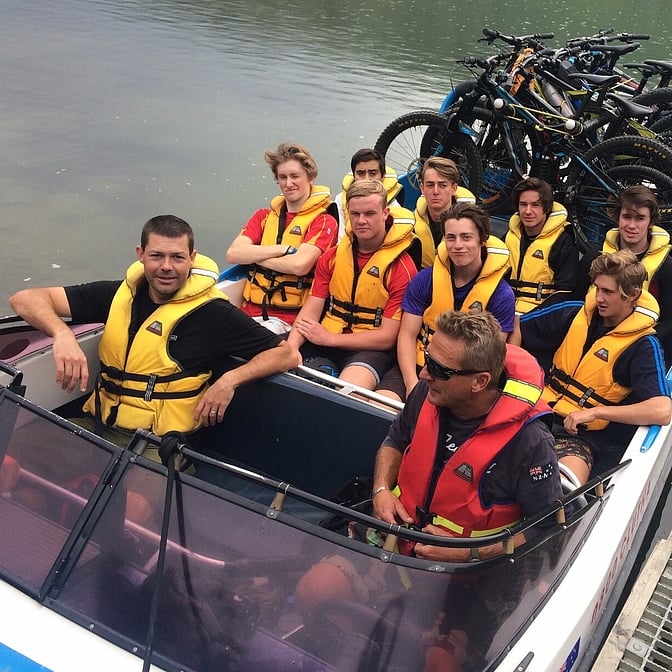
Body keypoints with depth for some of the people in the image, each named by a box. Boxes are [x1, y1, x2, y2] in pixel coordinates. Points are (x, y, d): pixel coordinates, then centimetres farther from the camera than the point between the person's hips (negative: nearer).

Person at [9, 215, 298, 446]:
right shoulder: (119, 295, 6)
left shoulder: (212, 313, -5)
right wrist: (63, 335, -18)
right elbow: (26, 299, 3)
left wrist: (230, 380, -16)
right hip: (98, 427, 5)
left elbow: (287, 354, -1)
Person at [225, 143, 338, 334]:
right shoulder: (264, 216, 19)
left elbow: (300, 265, -14)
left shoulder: (324, 222, 3)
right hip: (250, 312, 5)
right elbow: (233, 254, 2)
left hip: (288, 319, -4)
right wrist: (284, 249, -5)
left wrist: (255, 256, -1)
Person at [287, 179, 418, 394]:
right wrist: (291, 346, -17)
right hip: (322, 344, 5)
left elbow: (387, 338, -9)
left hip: (369, 350, -5)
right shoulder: (331, 257, 12)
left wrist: (329, 338, -13)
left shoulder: (401, 267, -6)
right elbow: (311, 309, 3)